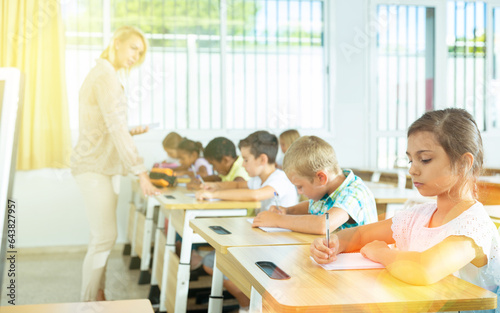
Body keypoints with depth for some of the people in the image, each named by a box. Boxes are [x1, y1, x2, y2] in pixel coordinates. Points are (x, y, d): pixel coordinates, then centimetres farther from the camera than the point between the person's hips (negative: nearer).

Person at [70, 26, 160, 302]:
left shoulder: (105, 75, 17)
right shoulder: (105, 75, -14)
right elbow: (116, 127, -21)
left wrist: (129, 133, 9)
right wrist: (141, 173, -23)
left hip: (105, 167, 10)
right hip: (95, 167, -10)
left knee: (102, 237, 11)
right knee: (104, 237, -9)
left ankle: (97, 298, 18)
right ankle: (89, 302, 0)